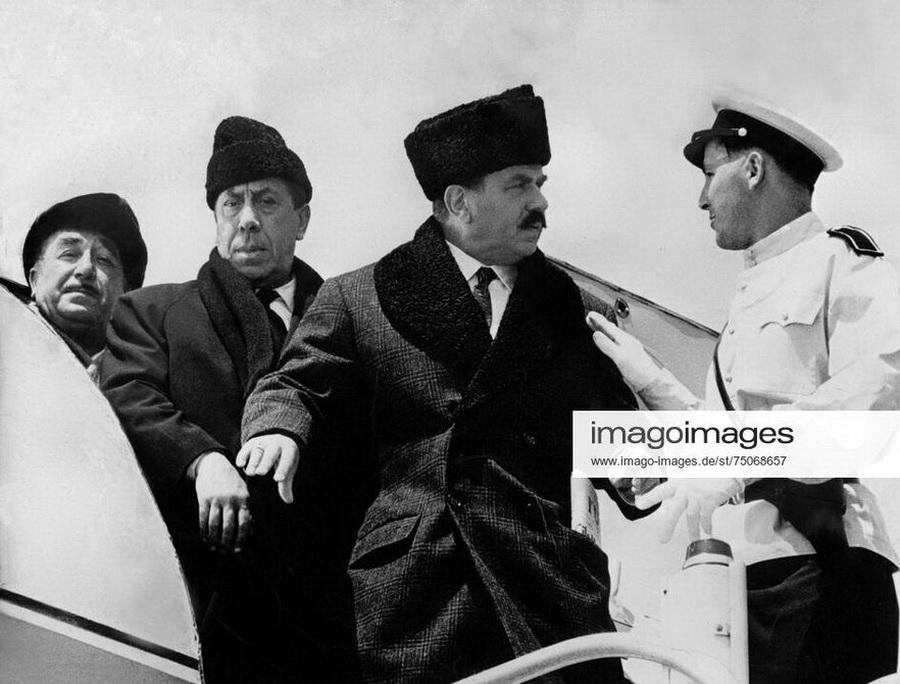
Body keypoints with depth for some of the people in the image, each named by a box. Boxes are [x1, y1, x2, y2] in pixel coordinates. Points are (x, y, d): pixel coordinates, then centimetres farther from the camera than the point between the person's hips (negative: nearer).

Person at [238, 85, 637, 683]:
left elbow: (612, 426, 16)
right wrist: (278, 428, -16)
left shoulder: (567, 304, 16)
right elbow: (296, 386, 4)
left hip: (550, 585, 2)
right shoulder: (358, 298, 8)